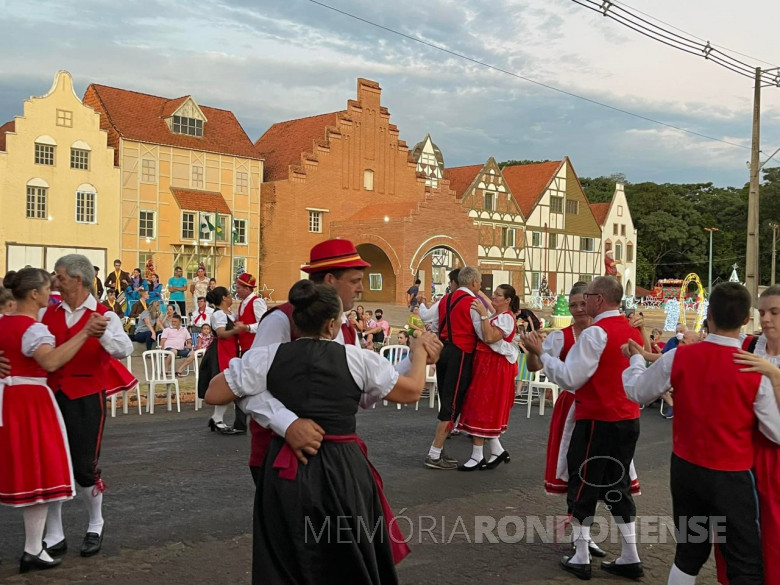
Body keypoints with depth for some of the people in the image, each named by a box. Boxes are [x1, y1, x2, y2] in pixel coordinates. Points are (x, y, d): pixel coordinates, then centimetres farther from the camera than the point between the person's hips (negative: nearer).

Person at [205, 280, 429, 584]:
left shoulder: (268, 356, -5)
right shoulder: (357, 359, -7)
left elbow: (213, 395, 1)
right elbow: (412, 392, 3)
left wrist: (236, 368, 20)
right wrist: (420, 353, 21)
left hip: (286, 472, 1)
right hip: (343, 471, -1)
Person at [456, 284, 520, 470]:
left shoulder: (506, 317, -12)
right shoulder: (496, 315, 18)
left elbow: (489, 337, -25)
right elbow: (484, 338, 12)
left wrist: (483, 314, -23)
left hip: (494, 368, -10)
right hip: (485, 364, 10)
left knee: (482, 408, -6)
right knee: (486, 409, 11)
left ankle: (478, 456, 0)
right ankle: (498, 451, 18)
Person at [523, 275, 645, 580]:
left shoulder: (595, 333, -18)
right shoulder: (633, 331, 8)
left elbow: (570, 378, -19)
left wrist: (540, 352, -12)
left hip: (597, 421, -8)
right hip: (628, 420, 8)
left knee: (583, 487, 5)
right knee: (617, 487, 16)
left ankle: (580, 559, 13)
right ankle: (630, 558, 19)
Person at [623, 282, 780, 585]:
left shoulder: (678, 357, -11)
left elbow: (636, 392, 4)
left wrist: (636, 359, 23)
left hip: (685, 469, 4)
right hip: (732, 477, -4)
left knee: (688, 555, 21)